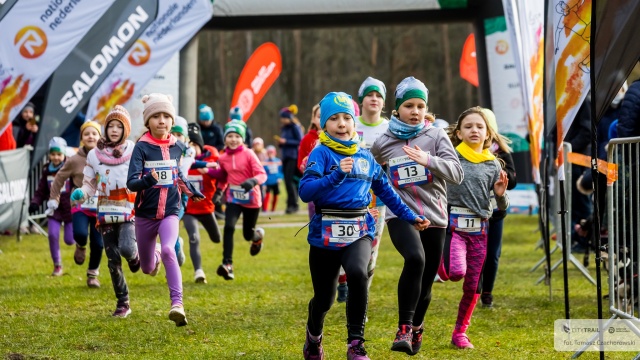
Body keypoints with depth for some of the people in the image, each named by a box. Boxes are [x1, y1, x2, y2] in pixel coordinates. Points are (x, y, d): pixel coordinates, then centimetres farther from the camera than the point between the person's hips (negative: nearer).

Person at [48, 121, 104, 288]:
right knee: (80, 234, -25)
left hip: (101, 208, 1)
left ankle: (93, 274, 23)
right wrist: (53, 201, 4)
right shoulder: (74, 160, -3)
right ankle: (81, 246, 13)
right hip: (80, 206, -1)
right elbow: (59, 179, 5)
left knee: (98, 243, -1)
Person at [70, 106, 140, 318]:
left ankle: (135, 257, 11)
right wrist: (80, 194, -11)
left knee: (126, 248, -27)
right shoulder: (94, 155, 5)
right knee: (113, 259, 2)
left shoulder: (135, 152, -1)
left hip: (130, 211, -3)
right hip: (106, 213, 3)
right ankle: (123, 304, 14)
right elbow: (90, 184, 10)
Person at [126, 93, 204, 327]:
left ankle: (177, 304, -34)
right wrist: (148, 180, -39)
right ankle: (155, 256, 54)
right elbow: (131, 183, -20)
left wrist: (191, 191, 13)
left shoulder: (177, 147, 1)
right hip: (146, 213, 0)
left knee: (168, 250, -29)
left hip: (170, 212, 0)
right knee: (148, 269, 14)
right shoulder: (142, 147, -10)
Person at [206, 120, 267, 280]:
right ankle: (227, 264, -22)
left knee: (248, 234, 11)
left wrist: (253, 181, -39)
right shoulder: (223, 158, -1)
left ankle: (258, 235, 50)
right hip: (233, 198, 2)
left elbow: (262, 174, -21)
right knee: (229, 227, -22)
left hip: (251, 199, -2)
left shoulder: (248, 154, -14)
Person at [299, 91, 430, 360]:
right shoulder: (321, 154, -5)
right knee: (324, 297, 7)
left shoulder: (365, 157, 10)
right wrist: (337, 175, -31)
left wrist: (410, 216, 21)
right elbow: (305, 191, -19)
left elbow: (385, 190, 21)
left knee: (358, 273, -29)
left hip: (359, 231, 2)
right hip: (326, 233, -2)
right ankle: (313, 337, 42)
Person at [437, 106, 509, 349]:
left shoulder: (493, 165, 7)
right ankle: (441, 260, 9)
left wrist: (501, 194, -11)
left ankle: (460, 333, 23)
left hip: (479, 228, 3)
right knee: (456, 272, -27)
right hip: (453, 222, -3)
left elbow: (502, 207, 9)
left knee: (473, 286, 6)